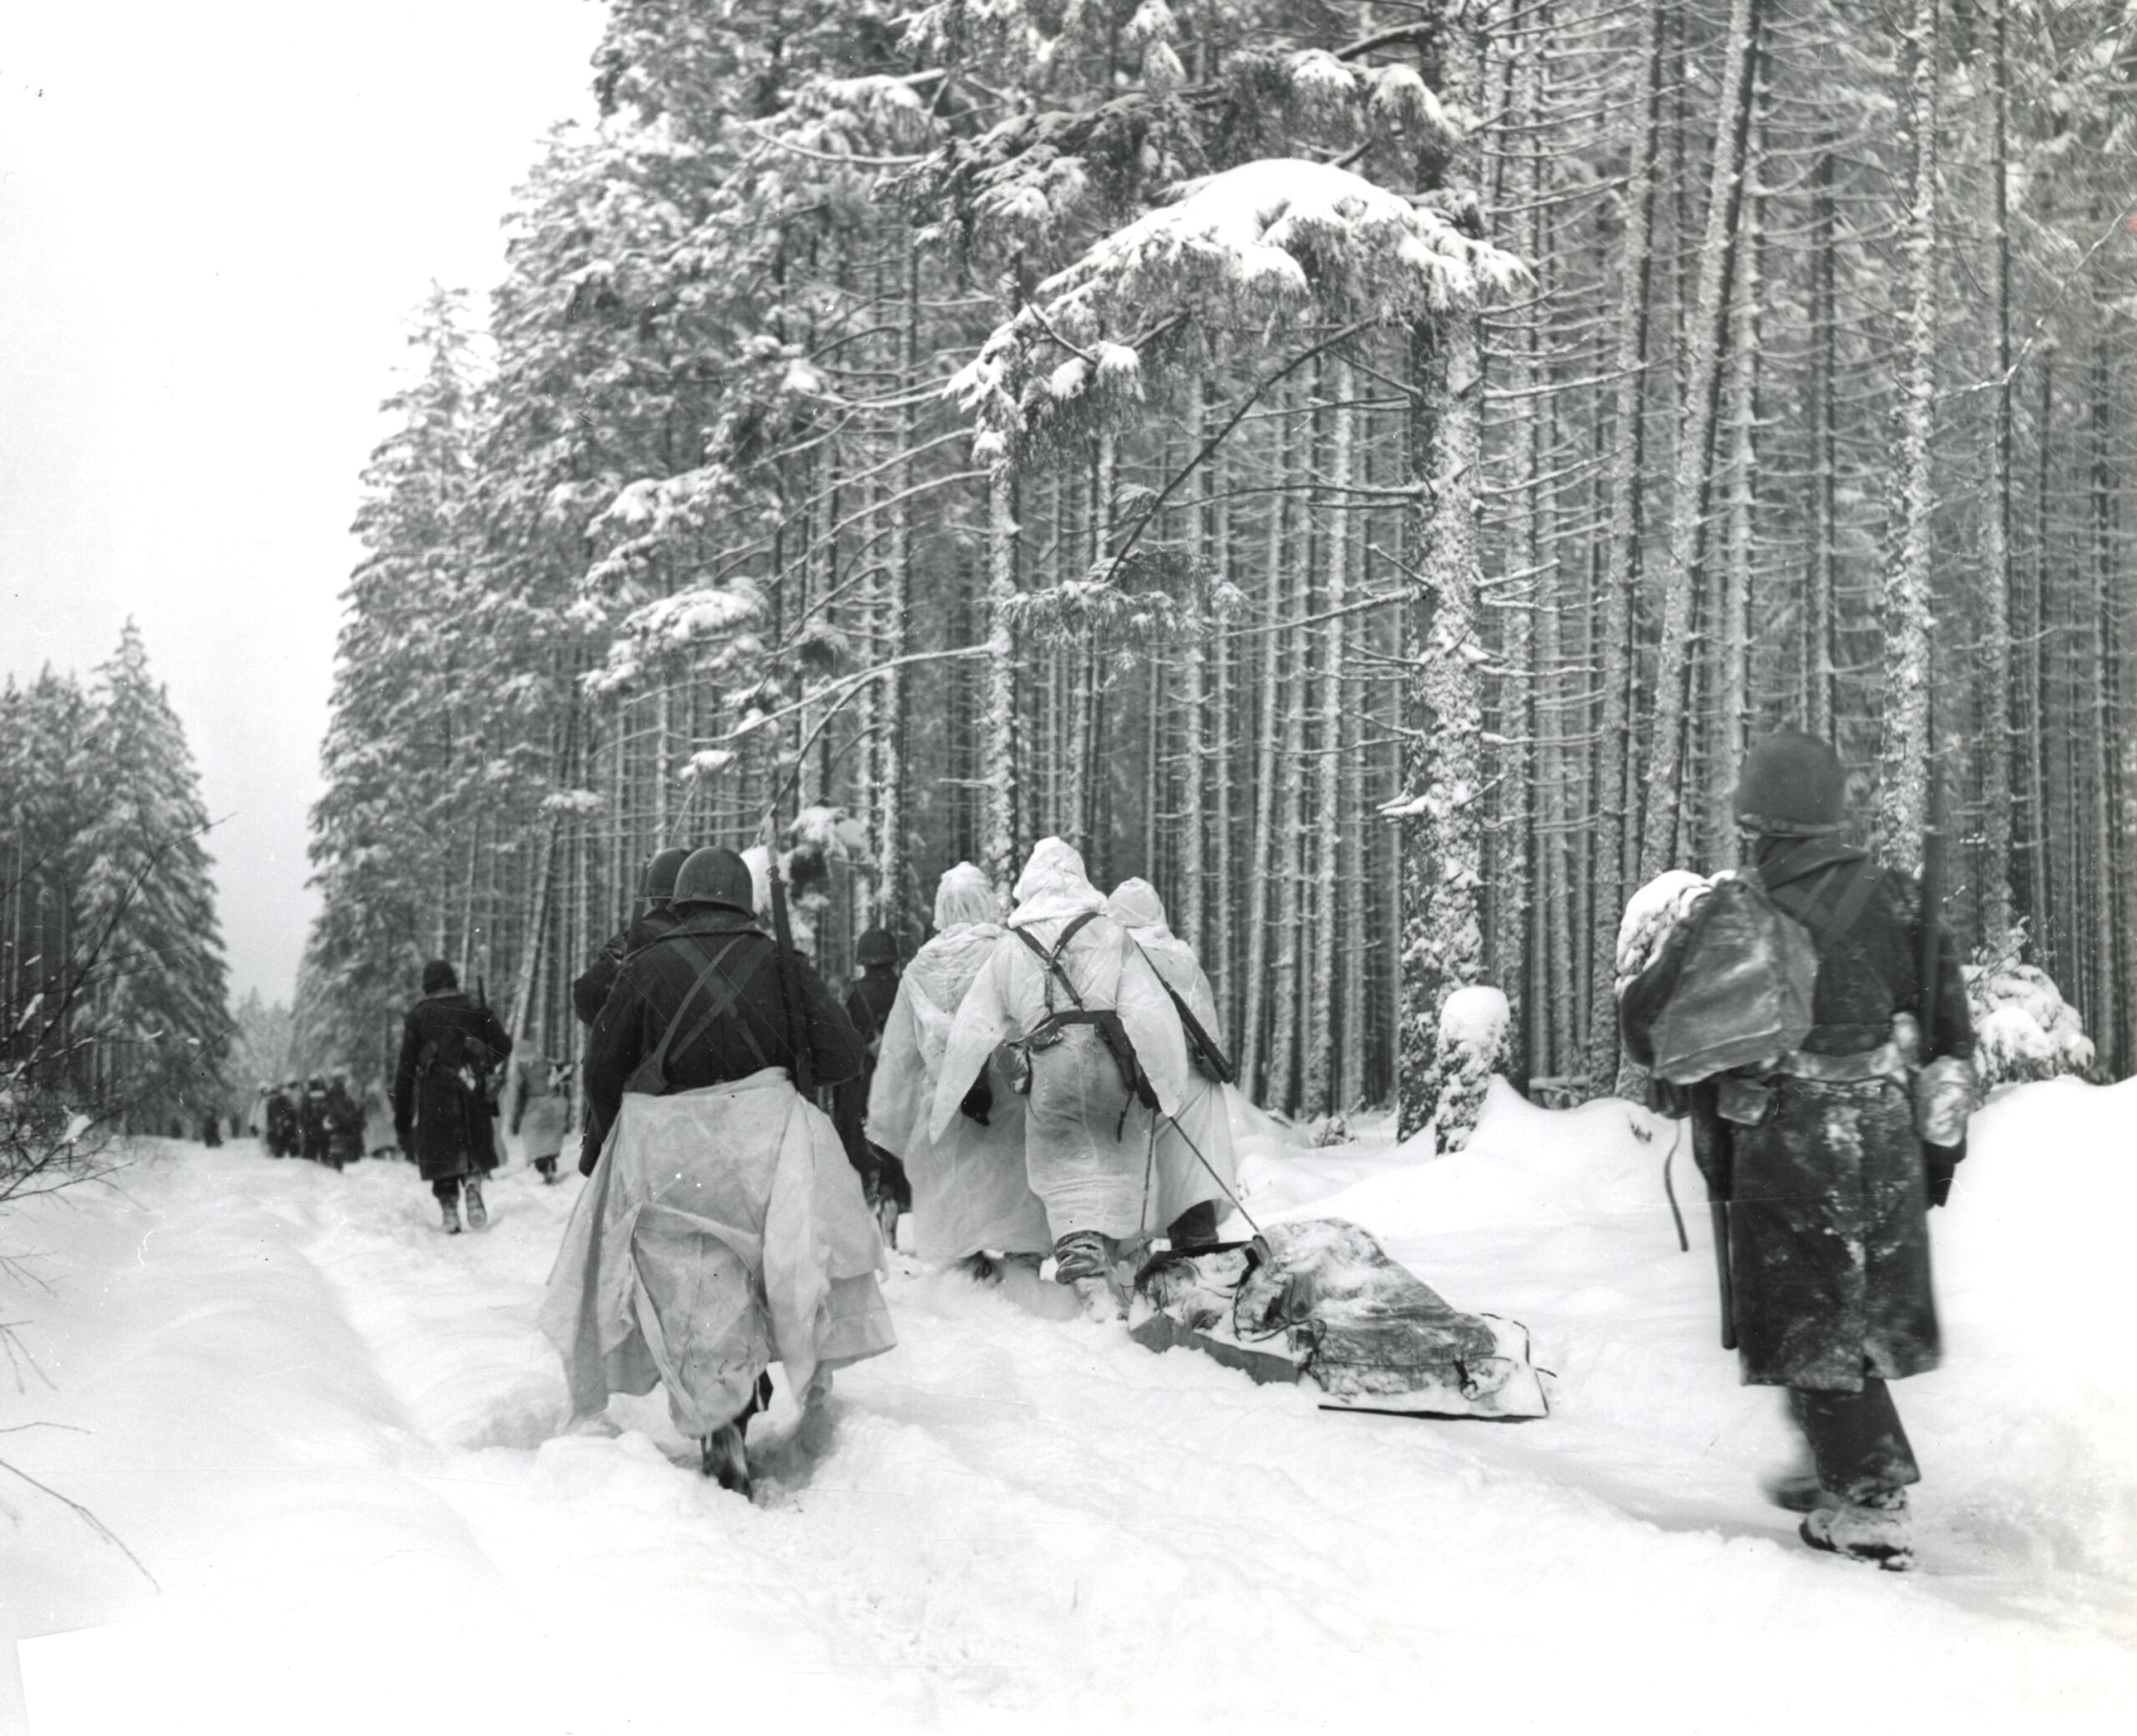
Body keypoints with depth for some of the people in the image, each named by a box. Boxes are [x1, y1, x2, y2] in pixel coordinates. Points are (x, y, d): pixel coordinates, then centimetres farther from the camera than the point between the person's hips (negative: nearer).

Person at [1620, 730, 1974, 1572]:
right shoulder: (1897, 901, 1)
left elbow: (1649, 1028, -5)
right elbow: (1950, 1028, 5)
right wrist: (1943, 1138, 13)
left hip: (1784, 1146, -5)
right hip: (1885, 1140, 5)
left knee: (1812, 1321, 4)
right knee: (1867, 1310, 20)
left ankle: (1869, 1506, 2)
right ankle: (1851, 1463, 34)